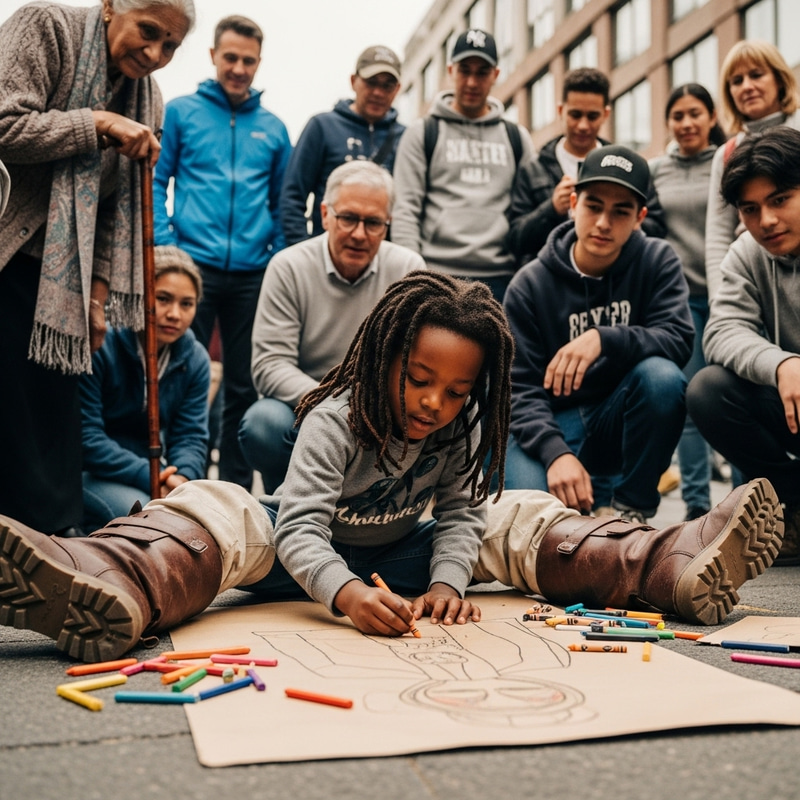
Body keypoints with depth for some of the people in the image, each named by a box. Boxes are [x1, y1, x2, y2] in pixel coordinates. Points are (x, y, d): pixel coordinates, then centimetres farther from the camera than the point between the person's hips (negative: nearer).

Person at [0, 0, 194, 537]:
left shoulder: (147, 100, 10)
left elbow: (121, 207, 12)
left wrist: (98, 293, 6)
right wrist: (100, 125, -18)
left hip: (58, 274, 6)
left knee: (57, 403, 6)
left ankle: (57, 538, 16)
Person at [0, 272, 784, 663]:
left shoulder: (459, 433, -8)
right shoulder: (337, 419, -23)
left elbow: (458, 516, -8)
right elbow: (301, 527, -32)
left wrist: (447, 581, -28)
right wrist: (345, 592, -51)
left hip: (400, 557, 5)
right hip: (312, 561, -4)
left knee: (515, 518, -9)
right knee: (213, 510, -33)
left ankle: (677, 568, -23)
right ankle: (110, 590, -65)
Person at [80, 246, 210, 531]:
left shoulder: (195, 360, 0)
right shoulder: (98, 346, -18)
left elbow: (191, 435, -3)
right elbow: (85, 436, -20)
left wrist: (183, 477, -26)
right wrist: (147, 476, -30)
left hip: (146, 469, 5)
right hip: (87, 471, -5)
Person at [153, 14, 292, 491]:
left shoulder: (273, 128, 12)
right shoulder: (181, 112, 5)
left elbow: (282, 202, 13)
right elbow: (156, 182, 3)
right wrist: (165, 247, -8)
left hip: (253, 274, 2)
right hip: (194, 266, -2)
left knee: (243, 388, 8)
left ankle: (236, 488, 18)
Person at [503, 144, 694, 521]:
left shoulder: (657, 261, -5)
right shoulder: (530, 285, -8)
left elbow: (678, 339, -19)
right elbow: (520, 389, -12)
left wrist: (604, 339, -37)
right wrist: (556, 453, -30)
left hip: (623, 420, 2)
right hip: (553, 421, -1)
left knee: (662, 375, -31)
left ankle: (631, 509, -11)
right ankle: (595, 503, 5)